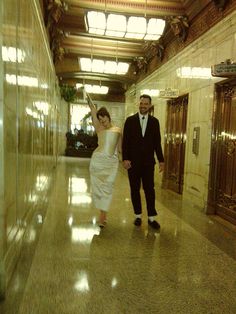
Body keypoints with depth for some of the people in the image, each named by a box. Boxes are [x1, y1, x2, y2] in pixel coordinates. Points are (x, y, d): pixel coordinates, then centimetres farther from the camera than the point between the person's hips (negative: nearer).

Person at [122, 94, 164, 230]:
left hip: (148, 161, 1)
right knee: (135, 189, 7)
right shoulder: (130, 120, 3)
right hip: (133, 161, 0)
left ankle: (151, 217, 10)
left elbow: (157, 142, 6)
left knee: (150, 189, 1)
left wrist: (161, 160, 3)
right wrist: (125, 159, -9)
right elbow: (125, 141, -1)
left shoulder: (154, 121, 6)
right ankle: (138, 215, 19)